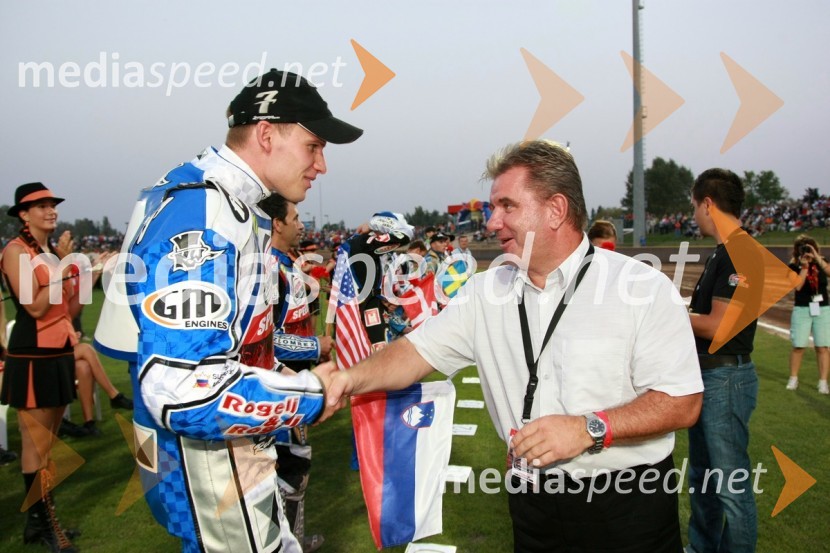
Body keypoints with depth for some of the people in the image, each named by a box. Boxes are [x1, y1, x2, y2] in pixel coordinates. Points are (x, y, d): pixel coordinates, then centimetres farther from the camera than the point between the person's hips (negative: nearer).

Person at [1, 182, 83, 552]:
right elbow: (35, 307, -19)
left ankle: (42, 518, 24)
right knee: (35, 442, -3)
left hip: (60, 352, 8)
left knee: (49, 440, 14)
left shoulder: (54, 251, 14)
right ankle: (39, 522, 7)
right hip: (32, 354, -8)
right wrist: (61, 264, -17)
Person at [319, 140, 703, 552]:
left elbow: (682, 403, -13)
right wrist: (353, 378, -20)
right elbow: (419, 351, -3)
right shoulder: (486, 292, 1)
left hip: (626, 508, -3)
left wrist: (590, 429, -24)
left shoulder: (644, 289, -13)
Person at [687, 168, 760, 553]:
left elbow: (717, 326, -22)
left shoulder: (740, 253, -19)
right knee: (701, 474, 21)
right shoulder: (723, 252, 13)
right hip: (706, 375, 11)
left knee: (731, 483, 1)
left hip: (726, 379, -11)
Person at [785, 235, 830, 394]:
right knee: (798, 346, -1)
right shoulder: (794, 266, -1)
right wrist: (804, 266, -16)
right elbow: (798, 286, -14)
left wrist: (817, 258, -20)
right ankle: (793, 379, 13)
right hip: (802, 310, -1)